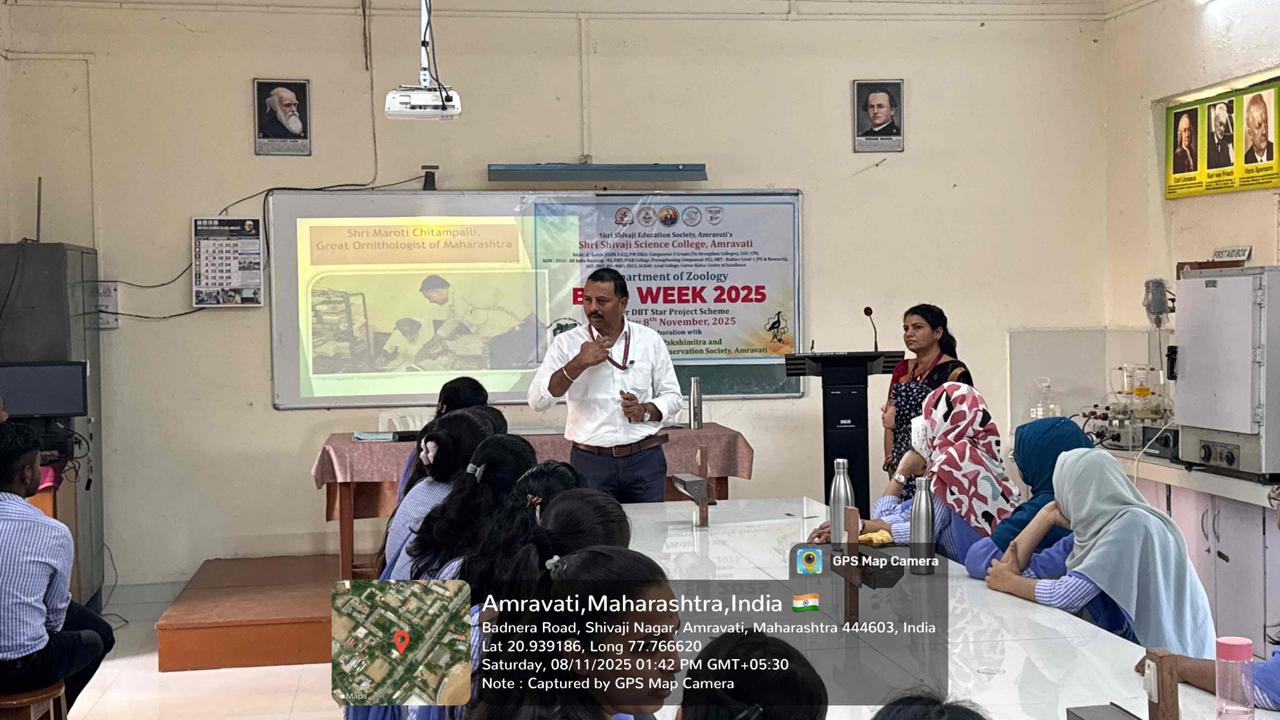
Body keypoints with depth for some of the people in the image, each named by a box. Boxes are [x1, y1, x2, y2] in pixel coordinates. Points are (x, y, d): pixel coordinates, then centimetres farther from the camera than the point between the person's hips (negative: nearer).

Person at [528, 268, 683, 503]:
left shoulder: (650, 340, 4)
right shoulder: (567, 343, 1)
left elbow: (672, 397, 9)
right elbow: (537, 400, -8)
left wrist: (645, 410, -11)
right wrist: (579, 363, -17)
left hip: (645, 459, 1)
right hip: (590, 462, -1)